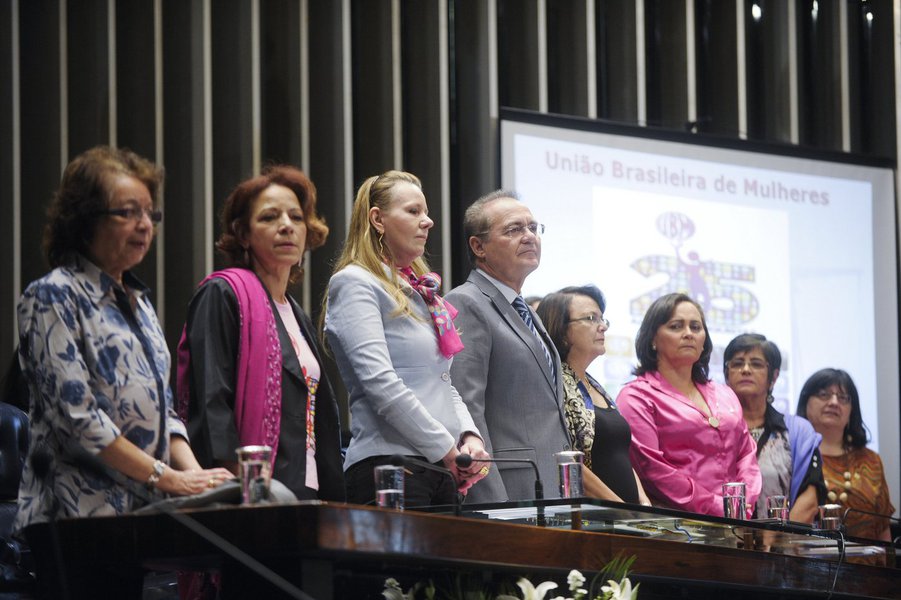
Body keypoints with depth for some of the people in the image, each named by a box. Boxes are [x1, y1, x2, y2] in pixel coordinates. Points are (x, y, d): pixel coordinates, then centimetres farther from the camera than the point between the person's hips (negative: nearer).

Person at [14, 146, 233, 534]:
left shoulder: (137, 300, 20)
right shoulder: (53, 297, -4)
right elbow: (77, 416, -13)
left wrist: (194, 473, 1)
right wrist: (167, 478, -13)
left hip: (147, 510, 7)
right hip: (85, 510, -7)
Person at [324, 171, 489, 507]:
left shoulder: (418, 291, 22)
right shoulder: (355, 283, -4)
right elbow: (380, 382, -15)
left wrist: (469, 436, 3)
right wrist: (447, 449, -12)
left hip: (442, 469, 8)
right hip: (390, 465, -8)